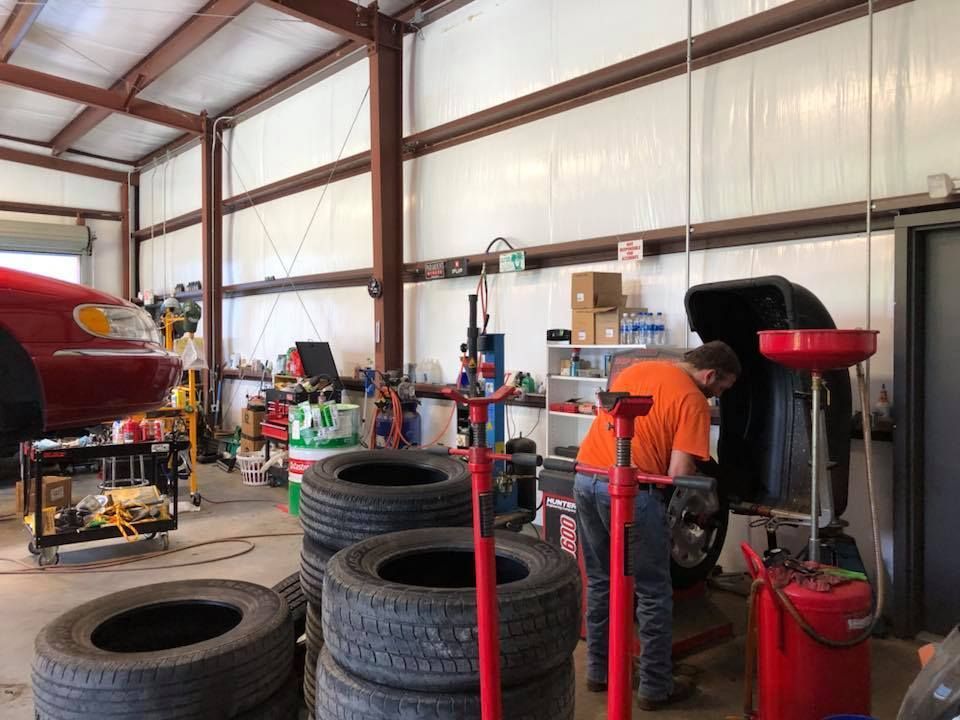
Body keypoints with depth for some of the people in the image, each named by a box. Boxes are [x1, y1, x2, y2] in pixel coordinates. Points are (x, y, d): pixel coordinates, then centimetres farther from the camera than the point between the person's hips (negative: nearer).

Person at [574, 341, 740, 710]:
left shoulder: (636, 369, 17)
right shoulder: (693, 400, -5)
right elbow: (678, 473, -10)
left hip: (586, 479, 7)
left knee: (600, 583, 21)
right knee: (653, 594, 10)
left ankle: (599, 670, 32)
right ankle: (655, 687, 22)